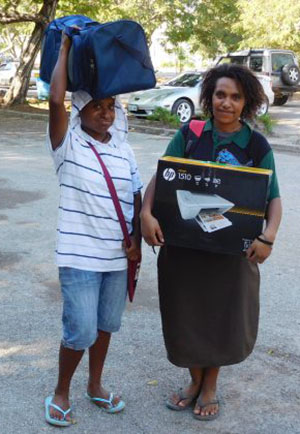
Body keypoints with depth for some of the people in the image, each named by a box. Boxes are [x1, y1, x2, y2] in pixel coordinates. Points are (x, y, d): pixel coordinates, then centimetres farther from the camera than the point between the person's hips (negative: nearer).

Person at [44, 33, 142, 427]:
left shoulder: (124, 150, 6)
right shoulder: (68, 145, -8)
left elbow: (136, 198, 10)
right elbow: (56, 100, -23)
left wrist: (137, 239, -4)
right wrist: (66, 47, -12)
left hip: (119, 255, 5)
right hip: (80, 255, -5)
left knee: (106, 325, 17)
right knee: (81, 331, -2)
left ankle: (95, 385, 38)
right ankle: (61, 392, 23)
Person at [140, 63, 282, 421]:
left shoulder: (257, 146, -4)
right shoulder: (189, 134, -3)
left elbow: (273, 198, -5)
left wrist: (268, 235, -23)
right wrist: (146, 213, -25)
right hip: (183, 245, 1)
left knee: (224, 318, 12)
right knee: (186, 315, 12)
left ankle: (210, 384, 39)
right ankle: (194, 380, 39)